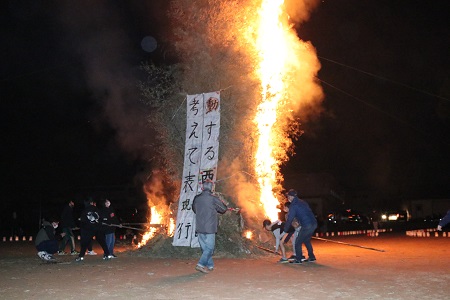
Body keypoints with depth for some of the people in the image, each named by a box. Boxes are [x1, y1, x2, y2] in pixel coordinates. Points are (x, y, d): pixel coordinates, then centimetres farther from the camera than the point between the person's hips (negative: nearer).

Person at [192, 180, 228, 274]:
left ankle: (210, 265, 21)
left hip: (199, 227, 5)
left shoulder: (196, 198, 2)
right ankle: (201, 264, -11)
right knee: (210, 247, 1)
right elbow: (223, 209, 0)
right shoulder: (213, 198, -11)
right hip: (210, 227, -5)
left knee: (205, 247, 14)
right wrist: (221, 203, 19)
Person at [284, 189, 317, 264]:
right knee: (307, 240, 25)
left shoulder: (293, 205, -6)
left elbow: (290, 219, -5)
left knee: (298, 242, 2)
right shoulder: (302, 202, 19)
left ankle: (298, 259, 3)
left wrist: (285, 229, 5)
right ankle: (311, 257, 27)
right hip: (313, 224, 9)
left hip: (306, 226, -9)